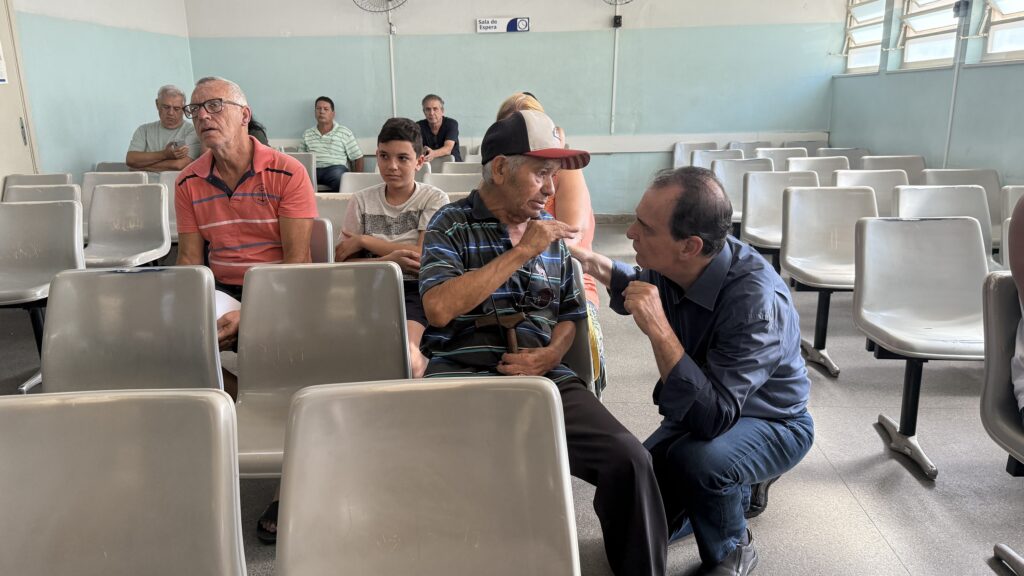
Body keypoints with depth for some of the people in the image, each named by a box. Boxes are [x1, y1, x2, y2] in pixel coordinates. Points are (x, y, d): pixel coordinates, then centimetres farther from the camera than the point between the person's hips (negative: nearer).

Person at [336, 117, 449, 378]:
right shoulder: (361, 201, 15)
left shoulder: (434, 199, 8)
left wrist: (363, 241, 0)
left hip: (415, 289, -3)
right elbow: (343, 264, 7)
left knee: (404, 352, -34)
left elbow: (423, 256, -4)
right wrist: (388, 260, -12)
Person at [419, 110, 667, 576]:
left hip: (543, 376, 4)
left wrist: (551, 354, -2)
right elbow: (439, 309, -15)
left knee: (628, 459, -19)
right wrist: (522, 252, -13)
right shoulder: (450, 225, 2)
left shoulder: (550, 231, 16)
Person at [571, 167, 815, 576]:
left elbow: (714, 417, -42)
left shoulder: (756, 300, -37)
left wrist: (659, 330, -46)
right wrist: (590, 261, -5)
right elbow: (637, 287, 10)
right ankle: (735, 488, 25)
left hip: (771, 423, -6)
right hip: (709, 408, 7)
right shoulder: (669, 267, -17)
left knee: (697, 459, -37)